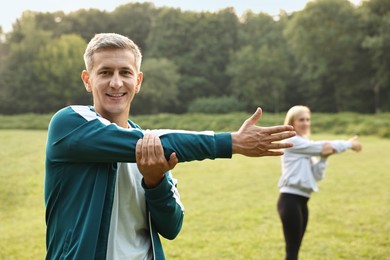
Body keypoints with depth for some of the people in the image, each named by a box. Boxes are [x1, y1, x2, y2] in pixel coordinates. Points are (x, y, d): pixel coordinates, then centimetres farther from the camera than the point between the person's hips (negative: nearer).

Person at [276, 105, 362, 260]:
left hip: (302, 201, 9)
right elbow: (322, 146, -10)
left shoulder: (308, 149, 19)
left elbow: (317, 176, 10)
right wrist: (349, 144, 4)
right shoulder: (292, 142, -8)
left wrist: (323, 158, -9)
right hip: (290, 200, -9)